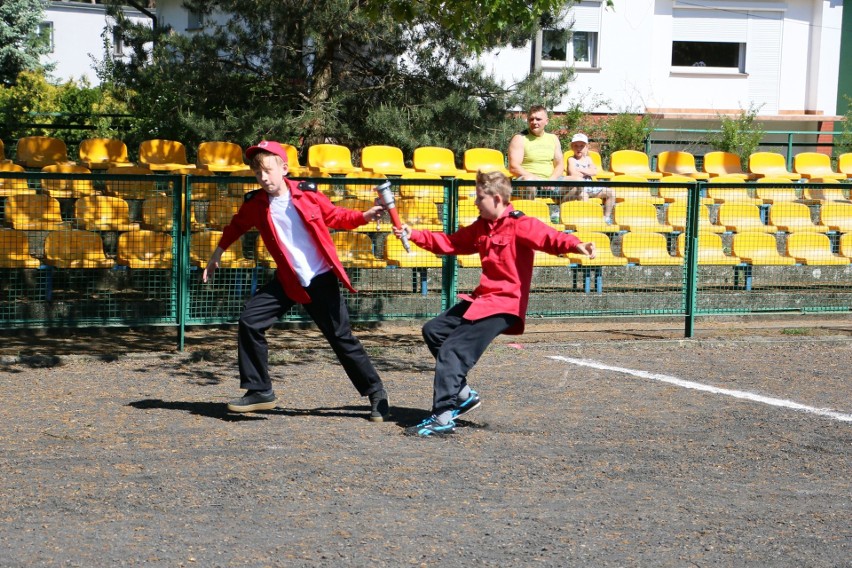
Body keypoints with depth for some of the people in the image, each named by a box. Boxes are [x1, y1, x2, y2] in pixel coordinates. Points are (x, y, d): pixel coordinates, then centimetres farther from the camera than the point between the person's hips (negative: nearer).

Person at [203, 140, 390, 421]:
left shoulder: (306, 192, -10)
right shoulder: (255, 203, -4)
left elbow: (335, 216, 5)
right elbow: (237, 224, 18)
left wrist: (363, 217, -10)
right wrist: (219, 251, 20)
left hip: (322, 278, -3)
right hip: (287, 280, 3)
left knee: (342, 339, 0)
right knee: (250, 320, -8)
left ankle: (376, 394, 15)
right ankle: (259, 391, 4)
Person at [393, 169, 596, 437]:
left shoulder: (520, 225, -13)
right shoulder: (481, 227, 14)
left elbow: (549, 237, -29)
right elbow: (449, 243, 24)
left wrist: (575, 245, -49)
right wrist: (414, 235, 20)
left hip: (505, 304, -10)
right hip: (482, 298, 10)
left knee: (453, 349, -16)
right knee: (433, 330, 17)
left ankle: (443, 417, -12)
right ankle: (463, 394, 18)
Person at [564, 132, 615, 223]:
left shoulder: (588, 159, 17)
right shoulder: (571, 159, 0)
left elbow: (594, 172, 1)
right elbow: (574, 175, -17)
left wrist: (581, 170, -9)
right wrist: (588, 172, -5)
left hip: (590, 187, 7)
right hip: (576, 188, -7)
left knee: (611, 192, -2)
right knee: (583, 195, -41)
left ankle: (606, 217, 4)